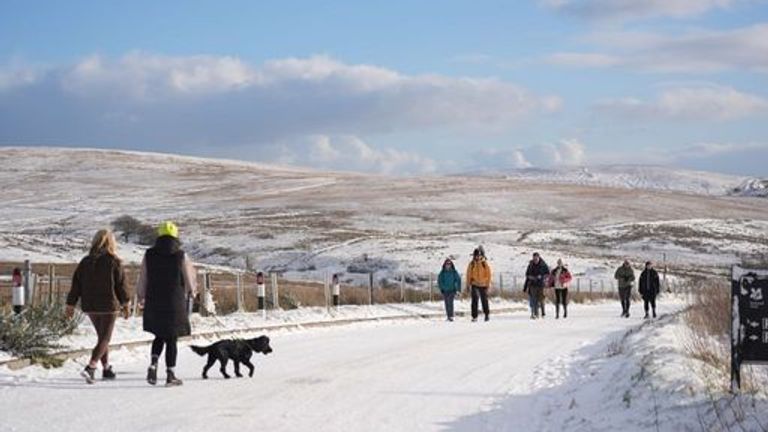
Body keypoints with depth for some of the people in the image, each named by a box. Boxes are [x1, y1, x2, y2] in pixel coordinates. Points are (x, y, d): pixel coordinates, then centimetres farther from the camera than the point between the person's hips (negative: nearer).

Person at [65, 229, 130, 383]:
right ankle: (90, 368, -19)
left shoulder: (85, 261, 4)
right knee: (104, 339, -1)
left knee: (102, 337, 20)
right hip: (108, 306, -5)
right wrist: (125, 304, 5)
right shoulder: (114, 262, -8)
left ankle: (106, 369, 26)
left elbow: (76, 284, 4)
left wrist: (71, 305, 7)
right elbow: (121, 285, -5)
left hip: (89, 306, 5)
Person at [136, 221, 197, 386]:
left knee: (160, 336, 18)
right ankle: (170, 374, 4)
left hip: (154, 303, 2)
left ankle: (153, 365, -4)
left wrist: (141, 297, 21)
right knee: (171, 338, 5)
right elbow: (189, 280, 3)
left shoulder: (149, 255, 0)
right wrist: (192, 292, 24)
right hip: (175, 304, -2)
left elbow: (142, 280, 5)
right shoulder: (181, 256, -7)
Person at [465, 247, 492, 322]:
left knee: (484, 300, 9)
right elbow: (468, 275, 4)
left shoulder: (485, 264, -1)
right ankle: (474, 316, -7)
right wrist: (468, 285, 0)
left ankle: (487, 314, 28)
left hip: (483, 285, 0)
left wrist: (488, 285, -3)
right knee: (474, 300, -10)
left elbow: (488, 275, 2)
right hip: (475, 285, 0)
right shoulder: (472, 264, 0)